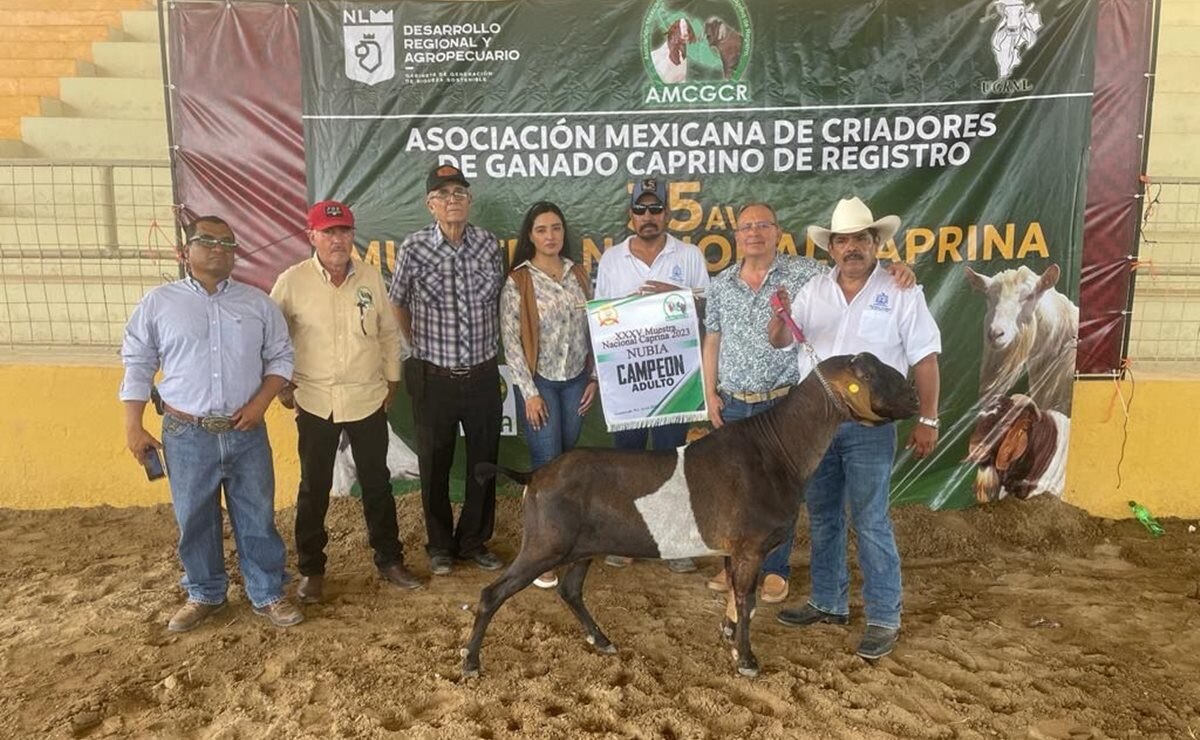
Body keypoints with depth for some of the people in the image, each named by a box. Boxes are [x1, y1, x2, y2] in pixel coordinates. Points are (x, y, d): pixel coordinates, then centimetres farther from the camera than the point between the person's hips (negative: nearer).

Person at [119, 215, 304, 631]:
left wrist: (260, 402, -7)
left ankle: (267, 595, 22)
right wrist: (133, 426, -1)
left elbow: (280, 357, 7)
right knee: (194, 521, 12)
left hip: (246, 433, 1)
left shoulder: (257, 303, 3)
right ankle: (204, 595, 30)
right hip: (186, 435, 0)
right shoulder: (158, 303, 1)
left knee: (257, 518, 8)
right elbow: (137, 365, 4)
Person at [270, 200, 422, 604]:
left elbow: (389, 333, 9)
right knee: (314, 488, 10)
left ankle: (389, 559, 27)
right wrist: (280, 384, 1)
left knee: (377, 483, 12)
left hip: (368, 400, 2)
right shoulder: (292, 281, -7)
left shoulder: (371, 277, -1)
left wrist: (392, 380, 9)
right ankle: (311, 569, 26)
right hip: (314, 403, -1)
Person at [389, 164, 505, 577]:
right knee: (435, 466, 10)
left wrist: (491, 348, 11)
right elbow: (397, 304, 8)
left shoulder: (489, 245, 0)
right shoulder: (414, 248, -6)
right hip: (433, 378, -2)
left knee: (484, 462, 11)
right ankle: (440, 546, 28)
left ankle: (475, 542, 29)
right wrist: (418, 346, 10)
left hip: (483, 375, 2)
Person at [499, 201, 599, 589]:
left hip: (576, 381, 4)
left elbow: (592, 330, 9)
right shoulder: (518, 282, -9)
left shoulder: (578, 275, 5)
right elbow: (511, 341, -10)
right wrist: (529, 392, -13)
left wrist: (594, 378, 5)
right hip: (539, 382, -4)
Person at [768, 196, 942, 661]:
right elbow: (780, 341, 3)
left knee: (871, 523, -2)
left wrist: (928, 421, -7)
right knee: (822, 517, 14)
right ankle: (828, 603, 28)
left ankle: (884, 619, 10)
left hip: (869, 426, -5)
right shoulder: (814, 290, 7)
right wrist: (780, 317, -20)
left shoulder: (900, 292, -3)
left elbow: (925, 359, -4)